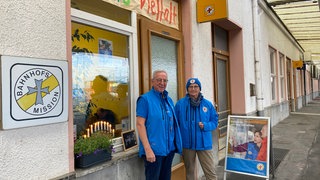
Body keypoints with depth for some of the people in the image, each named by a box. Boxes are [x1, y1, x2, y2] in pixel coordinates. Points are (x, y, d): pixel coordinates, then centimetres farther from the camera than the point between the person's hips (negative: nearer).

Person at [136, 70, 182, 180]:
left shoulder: (169, 100, 11)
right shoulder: (145, 99, -10)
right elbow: (140, 124, -15)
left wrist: (177, 144, 9)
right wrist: (147, 149, -20)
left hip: (170, 149, 7)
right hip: (154, 150, -7)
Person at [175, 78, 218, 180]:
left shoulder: (207, 104, 2)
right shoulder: (180, 104, -3)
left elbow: (214, 122, 6)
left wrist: (205, 126, -14)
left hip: (204, 143, 1)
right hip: (187, 144, 0)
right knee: (190, 172, 15)